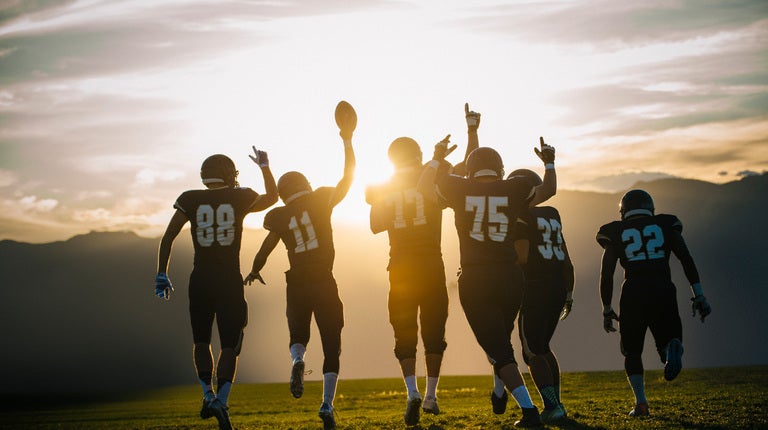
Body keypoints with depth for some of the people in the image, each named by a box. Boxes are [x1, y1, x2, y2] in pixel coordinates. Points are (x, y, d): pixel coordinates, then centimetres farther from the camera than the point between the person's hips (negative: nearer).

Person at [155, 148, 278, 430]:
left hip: (201, 279, 1)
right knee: (229, 345, 3)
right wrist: (265, 167, 35)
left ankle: (208, 394, 8)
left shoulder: (191, 200, 2)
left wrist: (162, 275, 8)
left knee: (202, 340, 20)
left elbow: (168, 238, 1)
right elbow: (272, 197, 22)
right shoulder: (240, 199, 1)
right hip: (230, 280, -1)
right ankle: (221, 400, -13)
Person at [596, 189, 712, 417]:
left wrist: (607, 310, 15)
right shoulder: (665, 226, 14)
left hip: (633, 294, 0)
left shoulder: (615, 233, 12)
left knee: (632, 352, 17)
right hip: (663, 291, 0)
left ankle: (641, 403, 3)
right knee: (669, 339, 13)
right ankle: (672, 348, -26)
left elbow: (606, 276, 7)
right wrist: (698, 294, 4)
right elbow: (687, 260, 3)